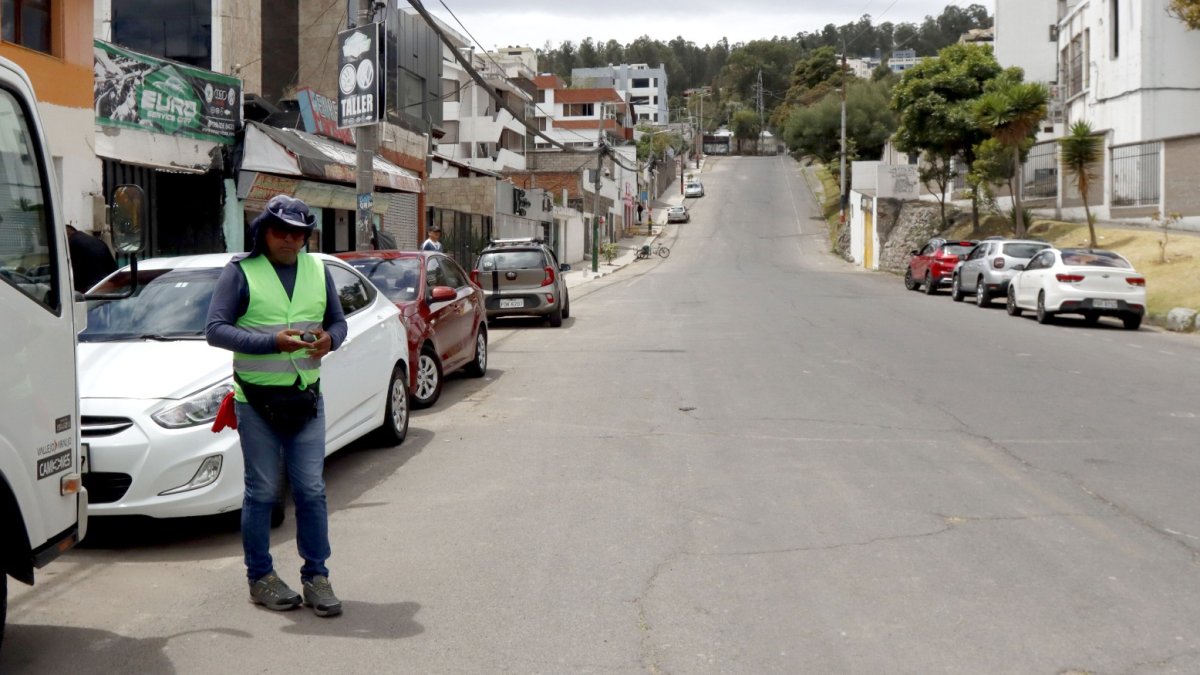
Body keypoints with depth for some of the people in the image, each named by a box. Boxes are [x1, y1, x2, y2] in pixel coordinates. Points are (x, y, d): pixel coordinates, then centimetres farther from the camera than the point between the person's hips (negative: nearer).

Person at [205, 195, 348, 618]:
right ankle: (260, 576, 16)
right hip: (257, 399, -3)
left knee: (312, 490, 3)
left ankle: (316, 576, 12)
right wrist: (272, 342, -21)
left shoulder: (318, 270, 11)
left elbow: (338, 321, 17)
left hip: (307, 397, 4)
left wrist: (329, 338, -8)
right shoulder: (240, 272, -3)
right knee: (262, 492, 4)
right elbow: (215, 329, -9)